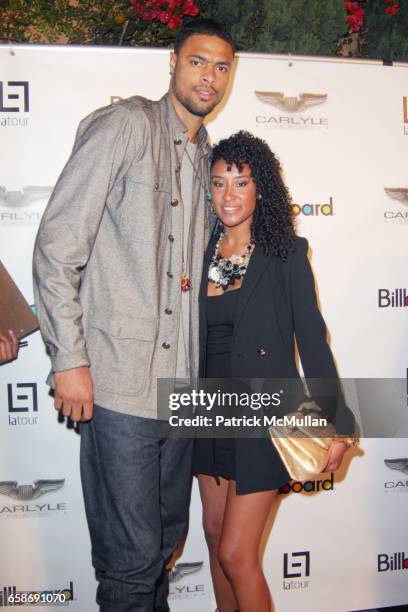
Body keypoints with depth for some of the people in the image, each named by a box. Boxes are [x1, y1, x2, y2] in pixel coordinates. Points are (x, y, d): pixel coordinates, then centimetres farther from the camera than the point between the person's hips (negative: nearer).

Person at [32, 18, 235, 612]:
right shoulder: (126, 124, -6)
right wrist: (70, 359, -14)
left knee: (166, 537, 19)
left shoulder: (208, 157, 15)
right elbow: (57, 245, -11)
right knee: (132, 554, 2)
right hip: (121, 382, -7)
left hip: (182, 384, 7)